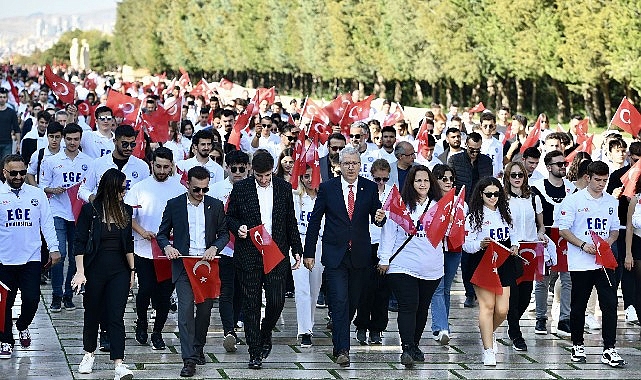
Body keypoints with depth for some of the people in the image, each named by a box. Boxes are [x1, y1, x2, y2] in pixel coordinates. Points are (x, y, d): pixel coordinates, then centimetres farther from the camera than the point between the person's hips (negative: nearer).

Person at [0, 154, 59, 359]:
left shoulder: (37, 194, 6)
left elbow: (47, 222, 8)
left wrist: (53, 248, -1)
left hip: (31, 258, 1)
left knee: (31, 299, -3)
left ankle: (23, 326, 27)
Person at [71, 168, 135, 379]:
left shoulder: (126, 210, 6)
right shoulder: (90, 210, -6)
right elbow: (80, 243, -5)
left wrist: (132, 270, 12)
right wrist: (80, 272, -11)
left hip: (119, 271, 2)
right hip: (95, 269, -2)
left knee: (116, 316, -5)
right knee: (92, 313, 12)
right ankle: (89, 354, 32)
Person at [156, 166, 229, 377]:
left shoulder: (216, 206, 7)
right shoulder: (174, 205, 3)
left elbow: (224, 234, 10)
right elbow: (162, 234, 8)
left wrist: (214, 248, -10)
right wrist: (167, 247, -14)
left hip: (208, 264, 2)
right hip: (183, 265, -2)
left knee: (205, 310, 8)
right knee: (185, 310, -11)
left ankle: (198, 349, 30)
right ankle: (189, 360, -13)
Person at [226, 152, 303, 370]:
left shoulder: (284, 188, 6)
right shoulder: (241, 188, 0)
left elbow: (291, 221, 13)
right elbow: (230, 217, 9)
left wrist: (296, 249, 10)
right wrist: (238, 227, -13)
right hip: (249, 255, -1)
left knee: (277, 301, -5)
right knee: (251, 305, 1)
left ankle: (265, 334, 25)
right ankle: (254, 353, 9)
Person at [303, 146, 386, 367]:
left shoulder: (370, 188, 3)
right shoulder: (327, 188, -1)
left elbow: (376, 215, 2)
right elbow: (314, 221, 3)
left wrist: (379, 218, -24)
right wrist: (309, 252, 2)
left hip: (360, 255, 2)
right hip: (335, 255, -2)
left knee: (352, 302, 11)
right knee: (339, 302, -12)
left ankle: (338, 341, 32)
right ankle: (342, 349, -15)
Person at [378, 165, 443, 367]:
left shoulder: (438, 206, 8)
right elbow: (389, 232, 0)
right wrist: (384, 259, -2)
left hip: (431, 268, 4)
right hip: (403, 266, -4)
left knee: (422, 308, 11)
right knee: (408, 307, -11)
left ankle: (414, 345, 24)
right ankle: (407, 349, -16)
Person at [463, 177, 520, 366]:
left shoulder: (505, 214, 15)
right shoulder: (474, 216, -2)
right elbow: (466, 245, -5)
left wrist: (514, 247, 5)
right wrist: (480, 244, -24)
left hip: (503, 265, 5)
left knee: (502, 310, -1)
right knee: (487, 305, -11)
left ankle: (488, 332, 31)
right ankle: (488, 350, -7)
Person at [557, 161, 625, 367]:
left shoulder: (611, 202, 11)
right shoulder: (574, 200, -3)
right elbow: (563, 230, -4)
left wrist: (608, 242, -3)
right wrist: (583, 245, -16)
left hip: (604, 261, 3)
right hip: (580, 263, -3)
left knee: (610, 304, -6)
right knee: (578, 306, 7)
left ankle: (609, 350, -4)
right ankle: (577, 346, 22)